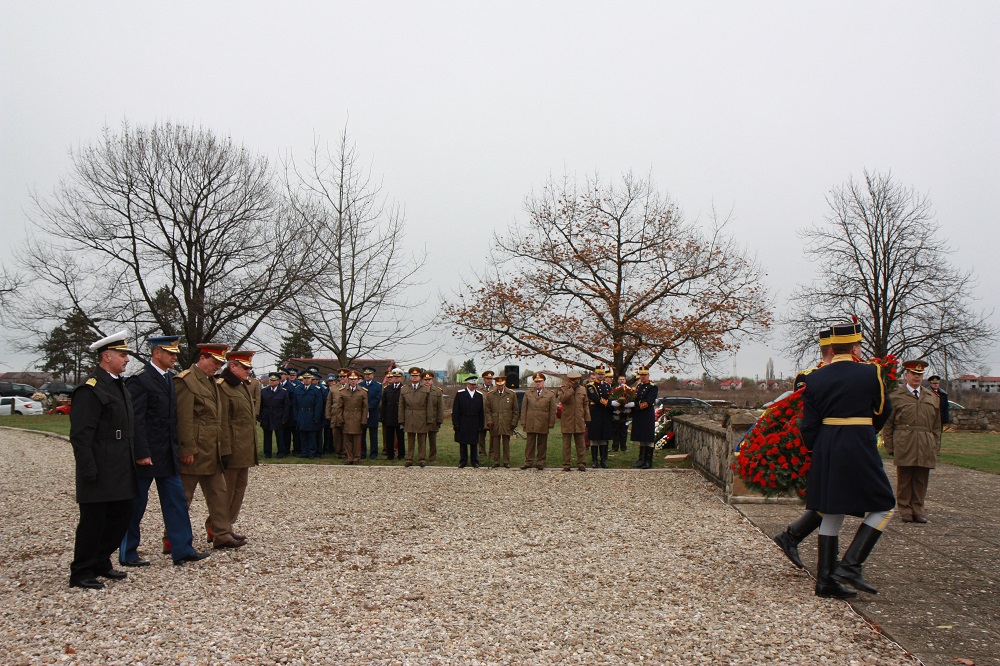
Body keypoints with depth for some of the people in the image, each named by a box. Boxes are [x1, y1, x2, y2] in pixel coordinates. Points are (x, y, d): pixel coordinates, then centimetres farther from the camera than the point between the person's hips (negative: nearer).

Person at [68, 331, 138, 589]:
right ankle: (81, 573, 13)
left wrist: (132, 460, 19)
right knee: (93, 521, 0)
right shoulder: (90, 388, -15)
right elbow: (80, 434, -18)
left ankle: (101, 563, 29)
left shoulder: (119, 385, 15)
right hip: (101, 471, -9)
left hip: (121, 469, 9)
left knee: (121, 515, 15)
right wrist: (89, 471, -20)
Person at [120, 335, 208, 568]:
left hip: (167, 454, 8)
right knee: (136, 504, 4)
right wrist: (142, 453, -21)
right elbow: (135, 420, -19)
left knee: (176, 500, 7)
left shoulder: (168, 378, 12)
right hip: (146, 455, -8)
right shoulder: (140, 380, -15)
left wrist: (176, 448, 15)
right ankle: (127, 554, 16)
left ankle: (182, 549, 12)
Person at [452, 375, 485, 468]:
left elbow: (482, 412, 8)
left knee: (474, 443, 6)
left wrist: (481, 425, 3)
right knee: (463, 443, 5)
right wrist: (455, 423, -7)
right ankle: (463, 461, 14)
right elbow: (455, 410, -1)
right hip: (462, 424, -1)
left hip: (475, 424, 1)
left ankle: (474, 461, 15)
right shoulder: (460, 394, 0)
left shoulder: (479, 395, 7)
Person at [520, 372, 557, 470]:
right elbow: (524, 409, 9)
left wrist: (551, 423, -1)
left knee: (542, 444, 6)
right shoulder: (528, 393, 10)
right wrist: (524, 422, 2)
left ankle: (540, 462, 14)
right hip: (530, 424, 1)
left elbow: (553, 411, 5)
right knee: (530, 443, 3)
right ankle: (529, 461, 9)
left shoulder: (550, 395, 5)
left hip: (543, 424, -1)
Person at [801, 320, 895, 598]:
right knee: (883, 507, 9)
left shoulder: (815, 378, 3)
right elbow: (884, 411, 10)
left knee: (831, 516, 12)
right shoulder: (870, 373, -5)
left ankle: (825, 580, 14)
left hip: (825, 452, 5)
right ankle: (850, 565, -2)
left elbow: (808, 425, 3)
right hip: (859, 449, -5)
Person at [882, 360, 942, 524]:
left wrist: (936, 446, 11)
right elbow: (887, 425, 4)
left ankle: (917, 508, 15)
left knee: (921, 480, 5)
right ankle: (904, 509, 10)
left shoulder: (932, 398, 17)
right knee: (904, 479, 1)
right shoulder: (895, 396, 5)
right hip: (904, 445, -3)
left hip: (926, 447, 3)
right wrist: (890, 446, -1)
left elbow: (936, 425, 18)